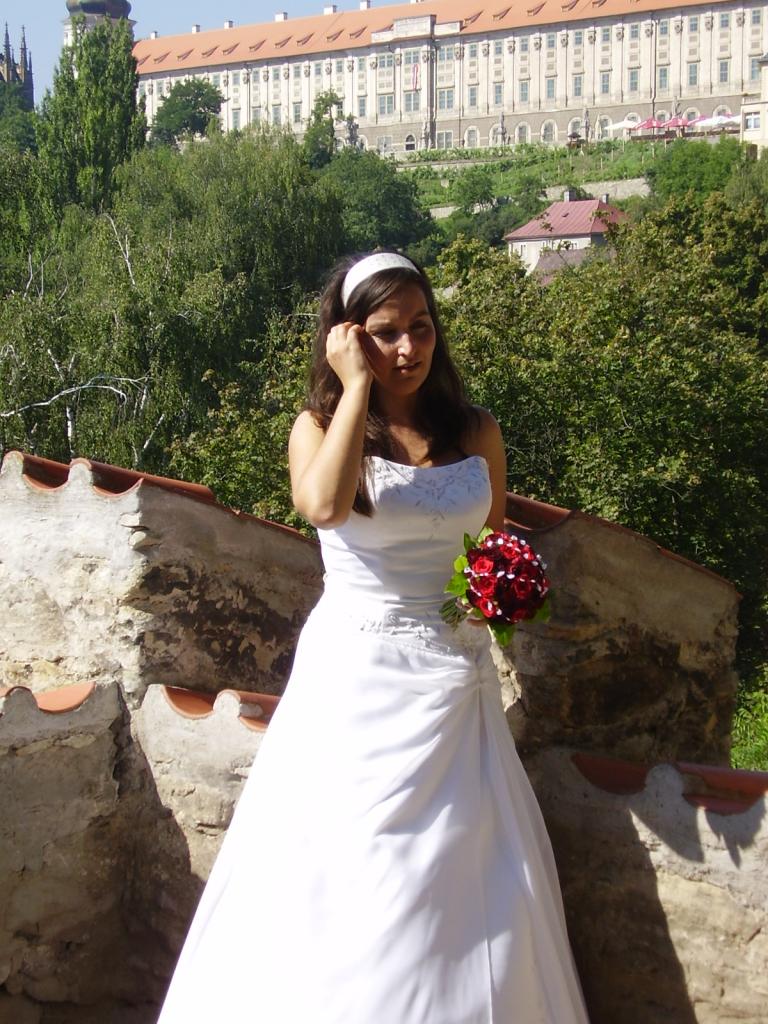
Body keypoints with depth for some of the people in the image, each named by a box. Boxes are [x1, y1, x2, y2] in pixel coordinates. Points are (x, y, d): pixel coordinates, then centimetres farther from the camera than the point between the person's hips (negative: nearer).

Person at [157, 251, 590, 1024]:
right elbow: (324, 505, -26)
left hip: (456, 678, 3)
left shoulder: (476, 433, 7)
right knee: (348, 880, 2)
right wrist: (357, 385, -17)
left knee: (465, 890, 8)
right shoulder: (320, 425, -2)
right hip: (355, 676, -3)